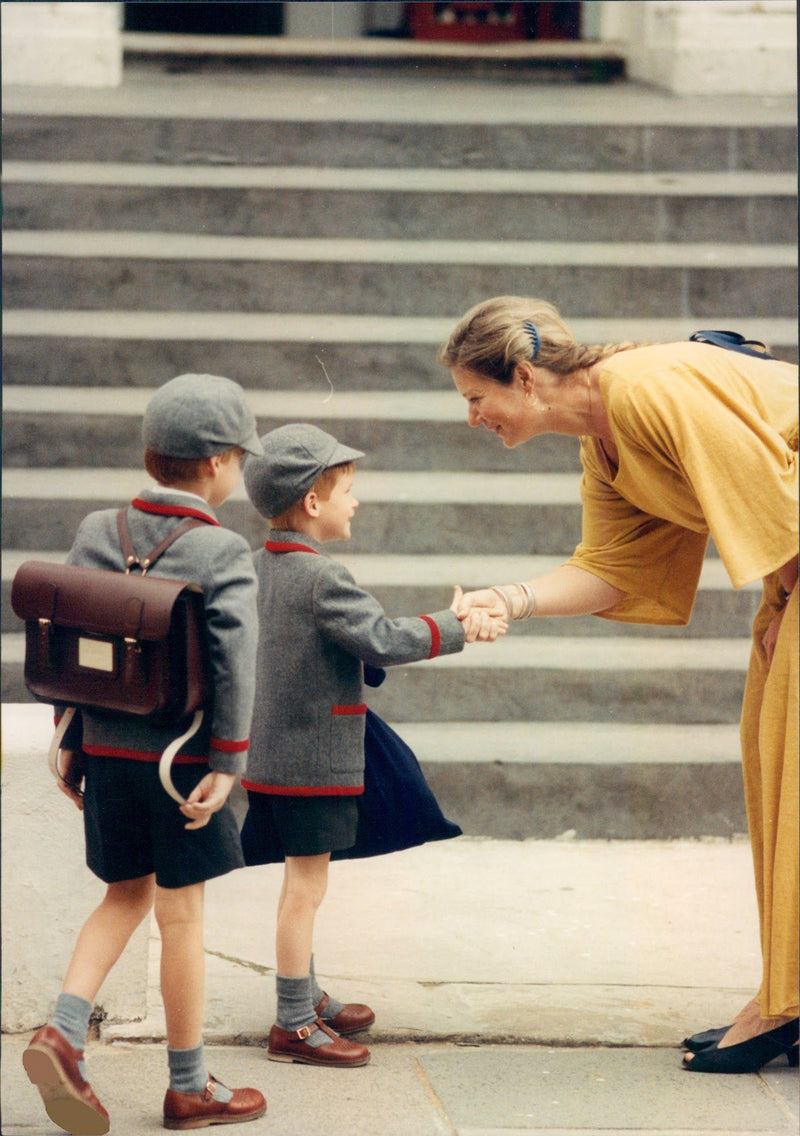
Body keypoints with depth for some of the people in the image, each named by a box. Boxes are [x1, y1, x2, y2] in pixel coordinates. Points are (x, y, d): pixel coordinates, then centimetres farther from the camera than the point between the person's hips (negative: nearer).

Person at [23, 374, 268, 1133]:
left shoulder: (96, 535, 4)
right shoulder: (223, 555, -12)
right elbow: (234, 665, -20)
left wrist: (71, 741, 12)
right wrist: (227, 764, -15)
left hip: (106, 751, 5)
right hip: (181, 757, -5)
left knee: (125, 897, 19)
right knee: (179, 913, 4)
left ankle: (63, 1032, 0)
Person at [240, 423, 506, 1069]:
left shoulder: (261, 567, 9)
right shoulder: (322, 578, -19)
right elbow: (382, 640, -21)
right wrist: (456, 629, -13)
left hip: (274, 750, 10)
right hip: (313, 758, -10)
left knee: (303, 882, 20)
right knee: (306, 885, -3)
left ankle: (307, 998, 32)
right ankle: (293, 1025, 1)